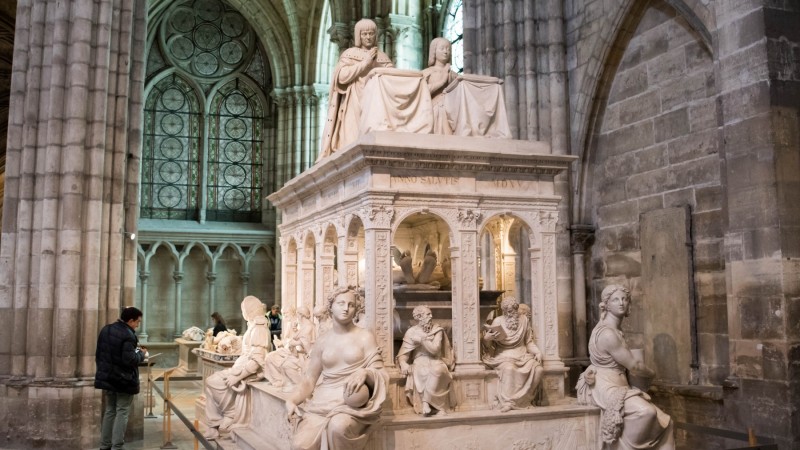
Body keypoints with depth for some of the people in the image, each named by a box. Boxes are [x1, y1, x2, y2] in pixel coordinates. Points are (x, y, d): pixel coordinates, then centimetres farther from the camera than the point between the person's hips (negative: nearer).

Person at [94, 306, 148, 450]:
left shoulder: (105, 330, 6)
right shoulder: (128, 335, -21)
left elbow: (98, 353, 14)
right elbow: (129, 360, -24)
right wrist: (141, 354, -7)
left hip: (107, 377, 8)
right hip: (124, 380, -8)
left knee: (109, 411, 17)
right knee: (122, 412, 1)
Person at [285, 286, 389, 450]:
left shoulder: (365, 336, 4)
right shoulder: (321, 341, 13)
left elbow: (381, 376, -1)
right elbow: (309, 379, 13)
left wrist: (365, 373, -24)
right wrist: (291, 400, -6)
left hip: (353, 402, -2)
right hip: (322, 402, 3)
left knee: (338, 426, -37)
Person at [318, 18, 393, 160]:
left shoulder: (383, 57, 16)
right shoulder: (349, 54, 7)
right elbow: (342, 76, -8)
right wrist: (365, 62, -7)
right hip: (354, 106, -2)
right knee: (352, 140, -13)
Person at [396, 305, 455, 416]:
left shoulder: (437, 330, 3)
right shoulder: (411, 332, 3)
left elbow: (435, 350, -9)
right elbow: (403, 353, 1)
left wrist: (422, 340, -18)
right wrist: (403, 363, -20)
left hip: (435, 362, 1)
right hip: (419, 362, 0)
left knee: (437, 370, -38)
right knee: (421, 372, -38)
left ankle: (426, 402, -26)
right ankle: (436, 406, -27)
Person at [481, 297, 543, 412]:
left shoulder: (524, 320, 8)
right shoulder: (498, 321, 0)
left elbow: (529, 342, 15)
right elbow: (488, 345, 0)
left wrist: (537, 352, -3)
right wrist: (487, 338, -23)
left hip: (522, 355, 4)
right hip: (504, 356, -3)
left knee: (538, 369, -25)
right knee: (509, 368, -38)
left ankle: (524, 399, -14)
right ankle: (507, 402, -34)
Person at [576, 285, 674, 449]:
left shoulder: (614, 329, 12)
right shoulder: (607, 334, -20)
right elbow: (633, 365, -12)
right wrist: (650, 373, 6)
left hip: (616, 385, 10)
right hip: (604, 387, -10)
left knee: (664, 422, -1)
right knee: (645, 412, -34)